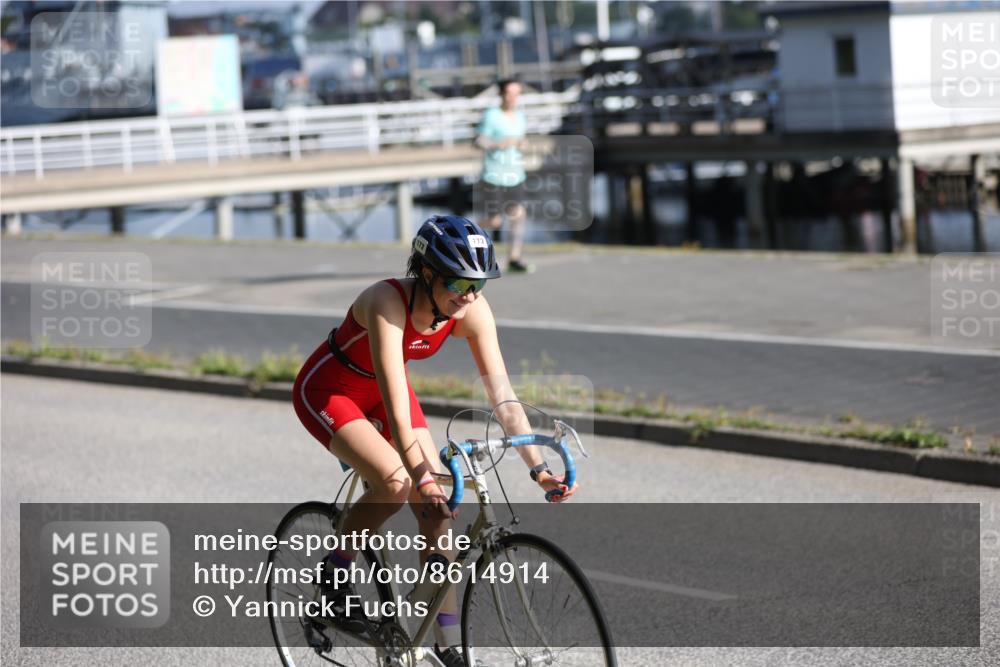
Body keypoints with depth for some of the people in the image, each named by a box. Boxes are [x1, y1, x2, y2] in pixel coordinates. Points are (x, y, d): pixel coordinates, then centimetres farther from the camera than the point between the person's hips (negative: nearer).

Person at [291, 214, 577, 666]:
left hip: (380, 391, 6)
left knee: (437, 509, -8)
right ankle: (336, 572, -2)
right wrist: (423, 479, -50)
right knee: (397, 483, -28)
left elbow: (502, 395, -20)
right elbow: (397, 409, -43)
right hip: (328, 391, -5)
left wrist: (538, 468, -28)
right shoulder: (388, 302, -37)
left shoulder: (472, 311, -21)